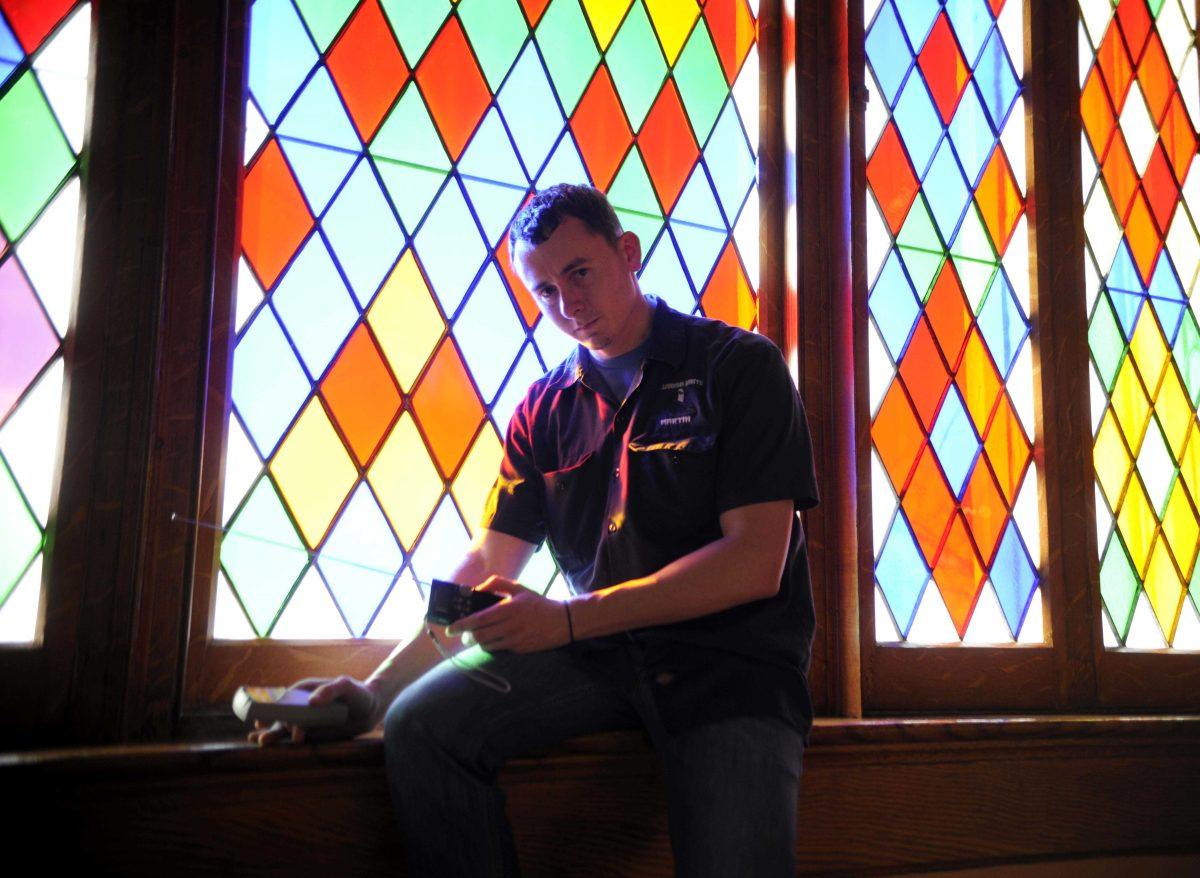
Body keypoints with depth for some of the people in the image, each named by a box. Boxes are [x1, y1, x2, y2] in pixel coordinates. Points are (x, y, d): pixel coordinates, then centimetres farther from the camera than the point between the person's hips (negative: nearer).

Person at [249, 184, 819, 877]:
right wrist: (378, 689, -3)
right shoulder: (545, 410, 11)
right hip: (602, 646, 4)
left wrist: (567, 618, -17)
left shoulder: (739, 365, -5)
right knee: (421, 722, -16)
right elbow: (488, 566, 10)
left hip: (736, 660, -4)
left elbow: (756, 563, -14)